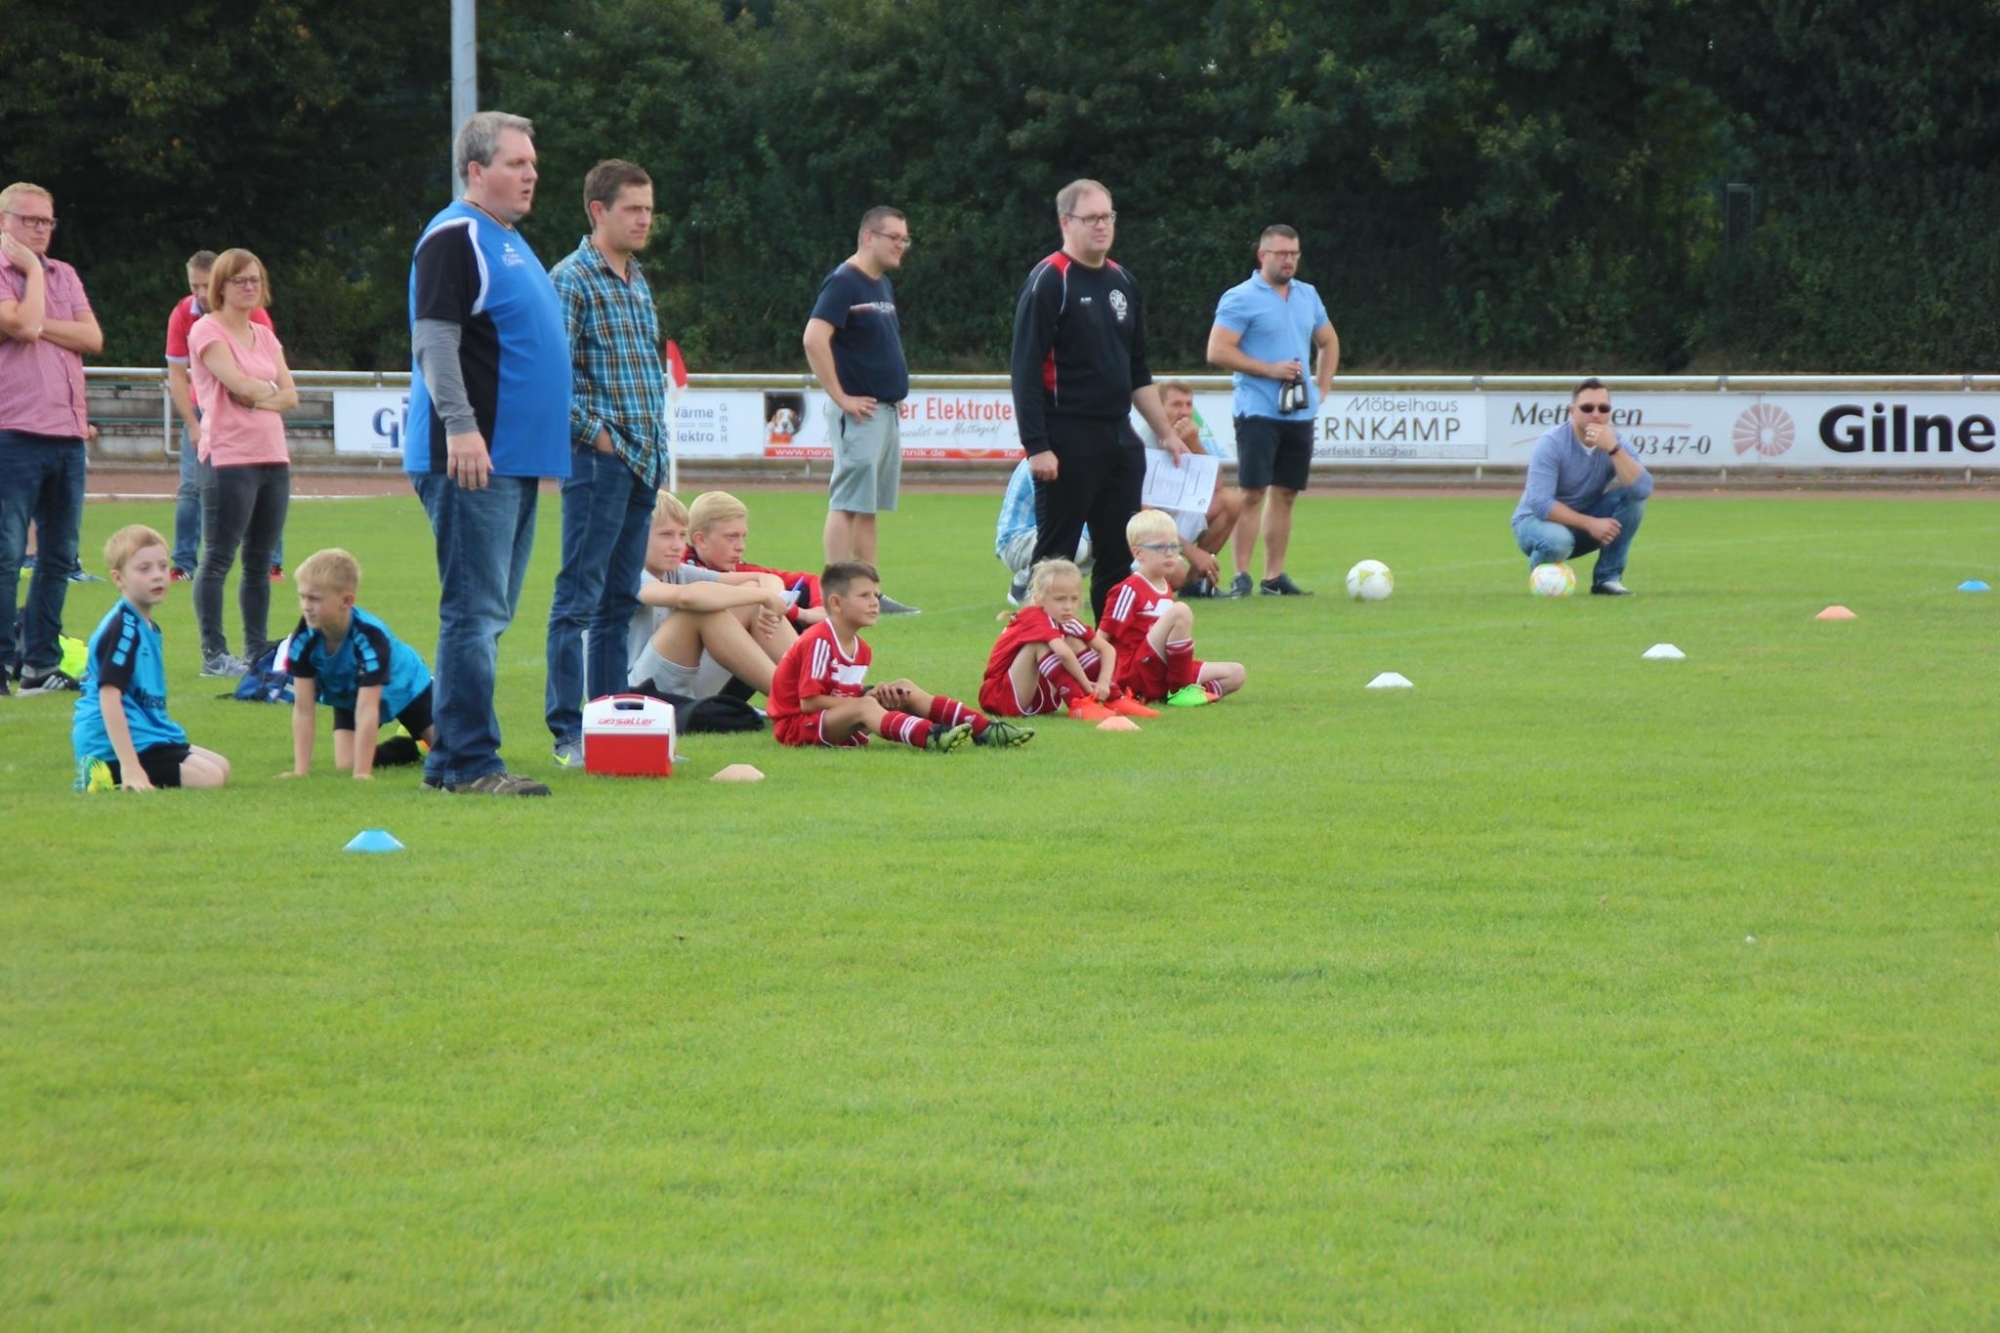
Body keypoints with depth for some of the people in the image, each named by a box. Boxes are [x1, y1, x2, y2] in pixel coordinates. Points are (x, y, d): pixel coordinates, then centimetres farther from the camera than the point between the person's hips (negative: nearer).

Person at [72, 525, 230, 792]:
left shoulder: (147, 628, 15)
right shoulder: (122, 629, -18)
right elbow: (109, 697, -25)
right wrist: (130, 767, -29)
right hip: (118, 743, -10)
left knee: (221, 768, 18)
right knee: (211, 778, -15)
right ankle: (113, 776, -13)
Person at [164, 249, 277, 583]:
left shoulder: (253, 315, -17)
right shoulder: (182, 315, -12)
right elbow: (176, 374, -8)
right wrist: (194, 426, -14)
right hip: (202, 408, 1)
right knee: (191, 486, -8)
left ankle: (272, 564, -2)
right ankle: (184, 565, -3)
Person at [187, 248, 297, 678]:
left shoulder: (265, 336, 17)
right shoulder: (207, 331, -5)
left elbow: (290, 396, 8)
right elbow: (240, 383, -17)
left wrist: (256, 395, -8)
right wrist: (271, 389, 1)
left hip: (273, 457, 7)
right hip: (229, 458, -7)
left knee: (260, 561, 10)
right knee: (218, 559, -5)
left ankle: (258, 651, 15)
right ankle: (214, 654, -4)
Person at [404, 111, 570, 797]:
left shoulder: (510, 242, 20)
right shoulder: (454, 238, -10)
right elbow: (433, 340, -19)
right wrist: (461, 426, -28)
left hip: (516, 457, 10)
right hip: (473, 458, -10)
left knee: (487, 614, 12)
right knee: (475, 612, -11)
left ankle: (450, 758, 17)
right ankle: (470, 761, -11)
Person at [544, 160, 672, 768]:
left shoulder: (637, 281, 17)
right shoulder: (572, 280, -10)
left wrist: (656, 441, 15)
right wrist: (594, 433, -16)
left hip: (644, 460, 9)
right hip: (599, 460, -9)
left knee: (620, 599, 12)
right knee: (580, 598, -6)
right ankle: (568, 733, -4)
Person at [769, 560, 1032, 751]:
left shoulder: (860, 649, 10)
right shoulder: (819, 642, -18)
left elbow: (847, 696, 7)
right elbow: (808, 701, -22)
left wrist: (874, 695, -14)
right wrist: (866, 699, -17)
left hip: (839, 719, 9)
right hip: (796, 725, -9)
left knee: (905, 691, 2)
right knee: (864, 706, -34)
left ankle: (983, 729, -12)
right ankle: (930, 736, -62)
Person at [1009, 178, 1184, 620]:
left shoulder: (1122, 282, 14)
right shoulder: (1049, 282, -9)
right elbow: (1025, 369, -14)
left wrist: (1166, 434, 18)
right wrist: (1036, 446, -19)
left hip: (1120, 439, 7)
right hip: (1067, 443, -7)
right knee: (1055, 556, -4)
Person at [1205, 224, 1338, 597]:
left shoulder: (1308, 296, 14)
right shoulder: (1241, 299, -7)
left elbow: (1329, 342, 27)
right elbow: (1218, 352, -13)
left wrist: (1322, 387, 13)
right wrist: (1270, 369, -15)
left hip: (1300, 413, 6)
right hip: (1259, 412, -6)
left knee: (1286, 494, 8)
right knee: (1253, 493, -10)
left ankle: (1274, 576, 12)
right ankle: (1241, 576, -8)